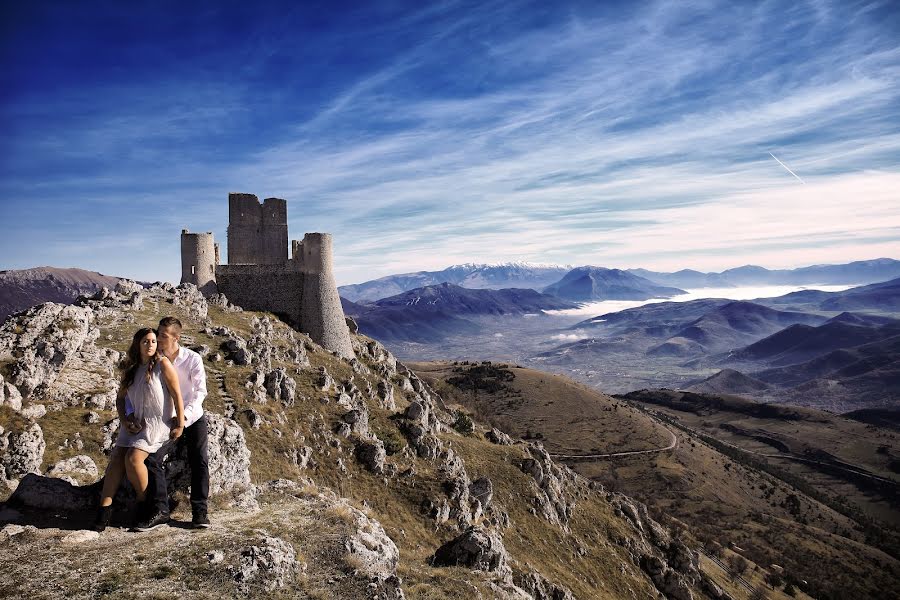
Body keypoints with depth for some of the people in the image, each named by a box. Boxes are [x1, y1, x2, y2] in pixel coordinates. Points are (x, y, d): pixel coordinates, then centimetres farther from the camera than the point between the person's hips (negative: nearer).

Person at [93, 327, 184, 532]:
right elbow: (120, 398, 18)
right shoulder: (131, 369, 10)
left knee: (133, 458, -20)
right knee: (116, 458, -9)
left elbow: (177, 394, -10)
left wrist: (180, 425, -11)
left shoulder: (162, 364, -9)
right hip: (137, 423, 6)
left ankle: (144, 503, 0)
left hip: (159, 422, -6)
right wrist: (124, 419, 1)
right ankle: (104, 509, -5)